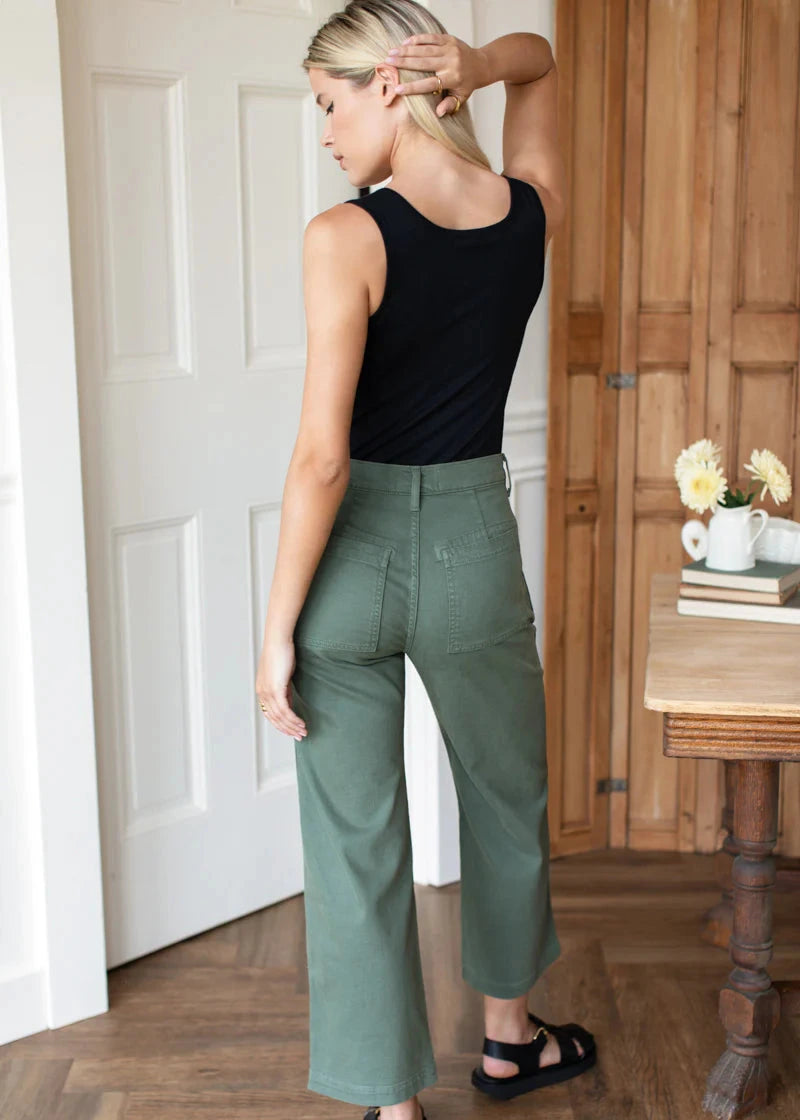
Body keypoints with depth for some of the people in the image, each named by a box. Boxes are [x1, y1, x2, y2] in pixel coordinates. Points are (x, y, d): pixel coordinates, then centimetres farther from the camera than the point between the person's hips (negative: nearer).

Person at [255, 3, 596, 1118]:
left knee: (357, 840, 10)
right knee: (507, 798, 25)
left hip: (355, 556, -4)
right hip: (474, 545, 4)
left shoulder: (346, 238, -16)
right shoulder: (531, 209, 0)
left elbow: (323, 457, -19)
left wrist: (278, 626, -11)